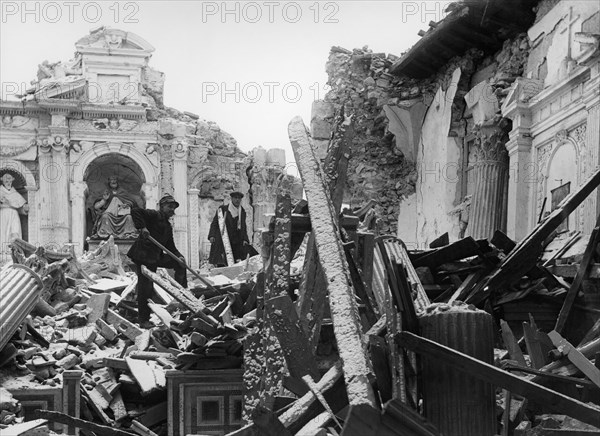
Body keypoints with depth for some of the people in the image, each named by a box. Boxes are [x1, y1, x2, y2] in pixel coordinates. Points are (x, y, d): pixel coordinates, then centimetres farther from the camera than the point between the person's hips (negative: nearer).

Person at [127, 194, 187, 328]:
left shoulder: (168, 226, 17)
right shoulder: (154, 215, -7)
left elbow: (170, 246, 15)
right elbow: (135, 212, -20)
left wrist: (178, 256, -2)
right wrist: (142, 227, -29)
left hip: (156, 257, 8)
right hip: (143, 256, -8)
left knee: (179, 263, 6)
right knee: (145, 288, -5)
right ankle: (143, 320, 5)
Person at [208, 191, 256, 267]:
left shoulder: (242, 213, 13)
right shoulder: (222, 209, 3)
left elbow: (243, 227, 17)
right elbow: (214, 223, 5)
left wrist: (244, 239, 3)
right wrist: (212, 235, -7)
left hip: (236, 242, 4)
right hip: (221, 240, -3)